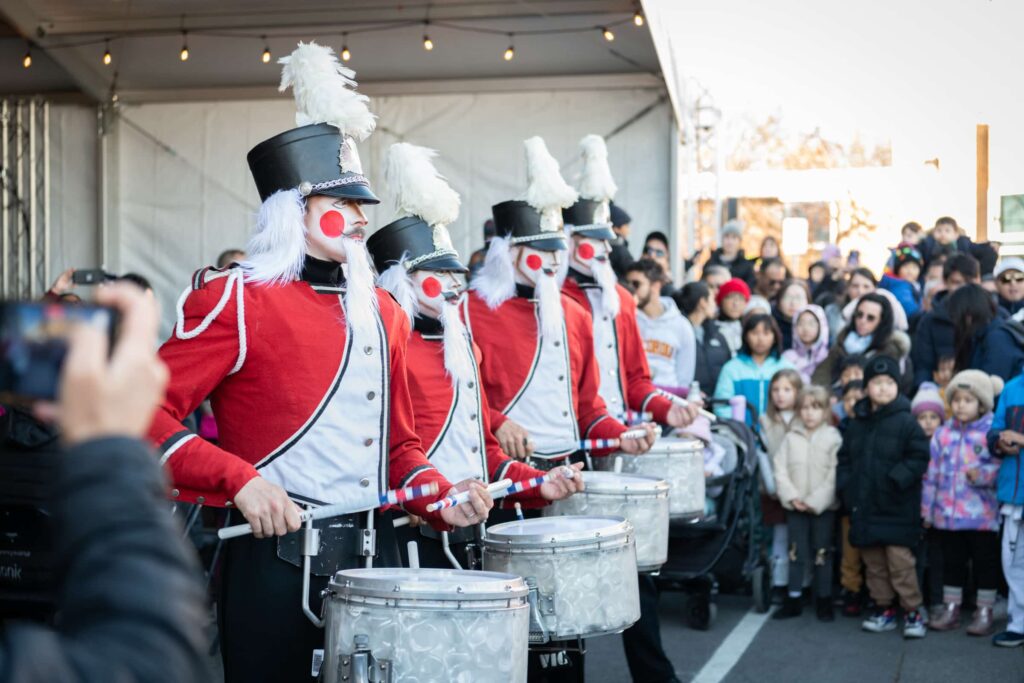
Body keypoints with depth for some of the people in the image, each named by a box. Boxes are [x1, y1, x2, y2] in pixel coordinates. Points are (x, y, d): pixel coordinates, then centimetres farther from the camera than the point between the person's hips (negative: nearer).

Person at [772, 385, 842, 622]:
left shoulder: (833, 438, -6)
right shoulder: (791, 437, 3)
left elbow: (835, 476, -11)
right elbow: (780, 469, 1)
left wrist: (816, 501, -15)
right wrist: (791, 497, -10)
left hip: (823, 506, -2)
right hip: (795, 505, 3)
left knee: (822, 553, 5)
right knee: (796, 553, 8)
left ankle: (824, 601, 15)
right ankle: (793, 600, 15)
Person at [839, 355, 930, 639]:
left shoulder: (906, 422, -6)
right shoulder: (857, 424, 11)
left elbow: (919, 457, -10)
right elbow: (845, 458, 18)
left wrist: (896, 479, -20)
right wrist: (845, 487, 5)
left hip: (896, 508, -6)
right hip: (864, 507, 6)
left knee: (899, 559, -8)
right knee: (873, 562, 11)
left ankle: (912, 612, 4)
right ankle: (884, 610, 23)